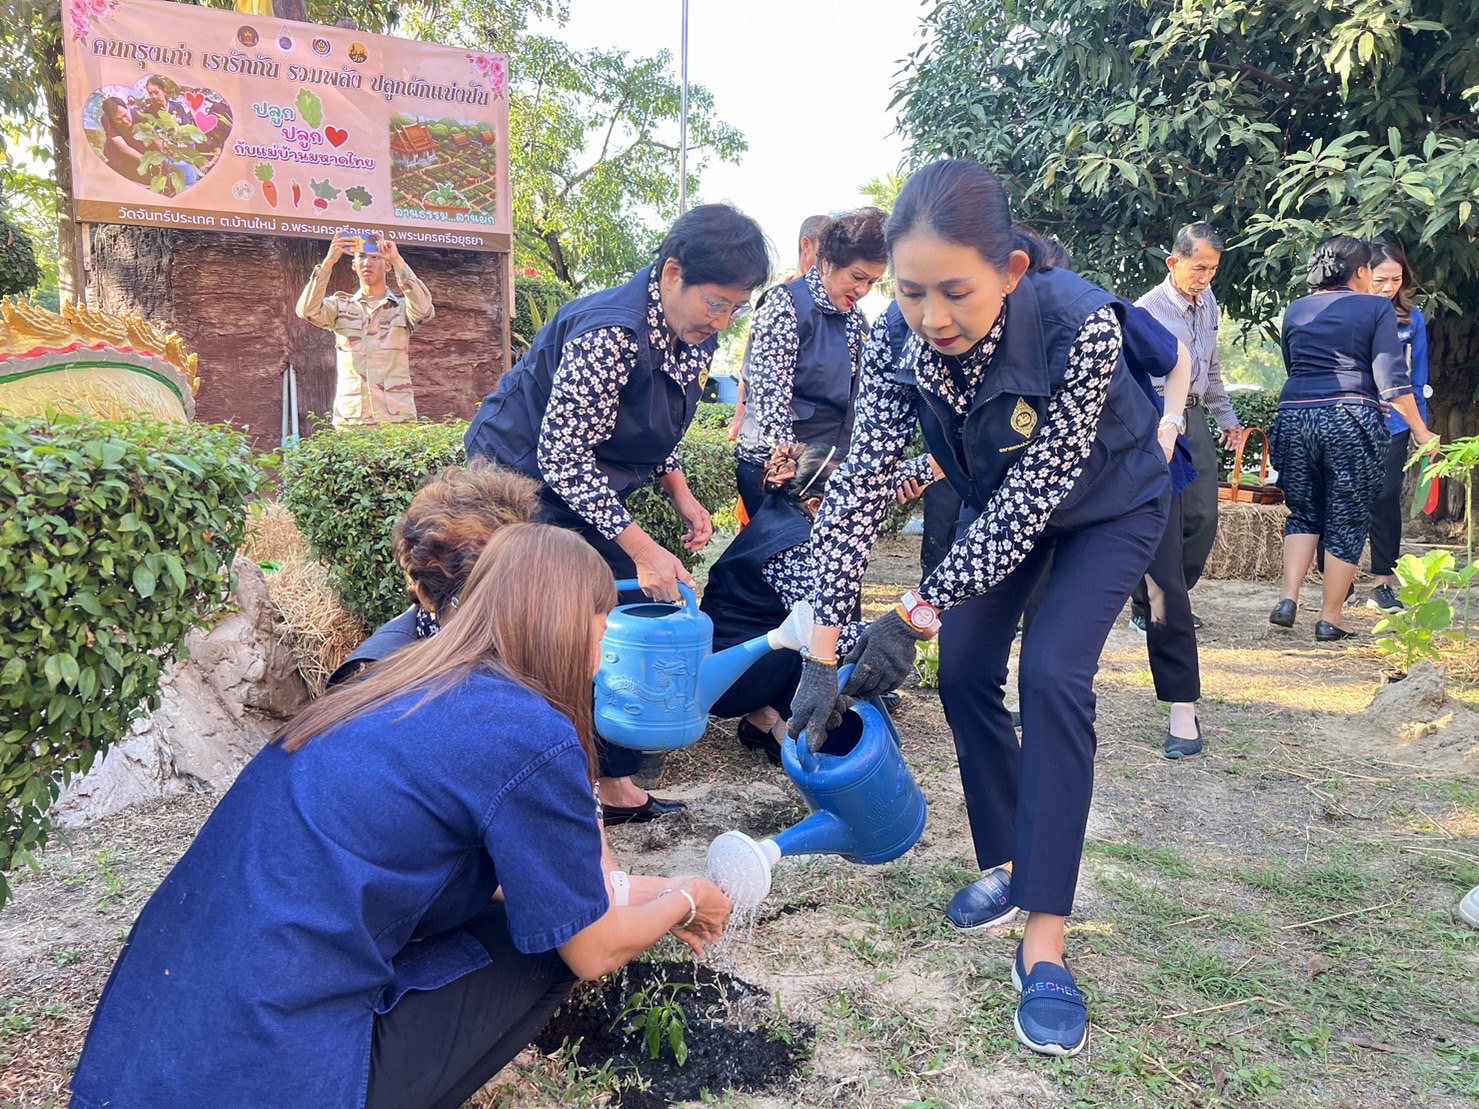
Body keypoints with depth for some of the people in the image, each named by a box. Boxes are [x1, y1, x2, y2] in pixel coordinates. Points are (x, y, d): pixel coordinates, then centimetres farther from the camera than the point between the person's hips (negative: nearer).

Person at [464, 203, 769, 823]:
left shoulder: (696, 338, -4)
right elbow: (563, 459, -28)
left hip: (589, 489, 8)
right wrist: (642, 549, -28)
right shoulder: (611, 335, -30)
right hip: (523, 477, -8)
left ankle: (615, 783, 15)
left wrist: (682, 496, -4)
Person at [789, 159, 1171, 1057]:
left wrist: (917, 613, -33)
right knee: (965, 668, -2)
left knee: (1053, 674, -19)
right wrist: (823, 652, -32)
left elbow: (1035, 496, -34)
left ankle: (1045, 947, -13)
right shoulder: (898, 341, -26)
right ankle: (1008, 867, 20)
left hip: (1108, 506, -4)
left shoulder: (1080, 327, -38)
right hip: (999, 504, 5)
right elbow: (861, 485, -28)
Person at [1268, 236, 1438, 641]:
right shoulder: (1377, 308, 2)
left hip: (1294, 414, 4)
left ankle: (1289, 597, 0)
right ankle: (1330, 618, 7)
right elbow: (1391, 377, -5)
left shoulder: (1295, 311, 14)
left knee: (1304, 512, 15)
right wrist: (1420, 431, -1)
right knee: (1347, 520, 5)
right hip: (1351, 419, -4)